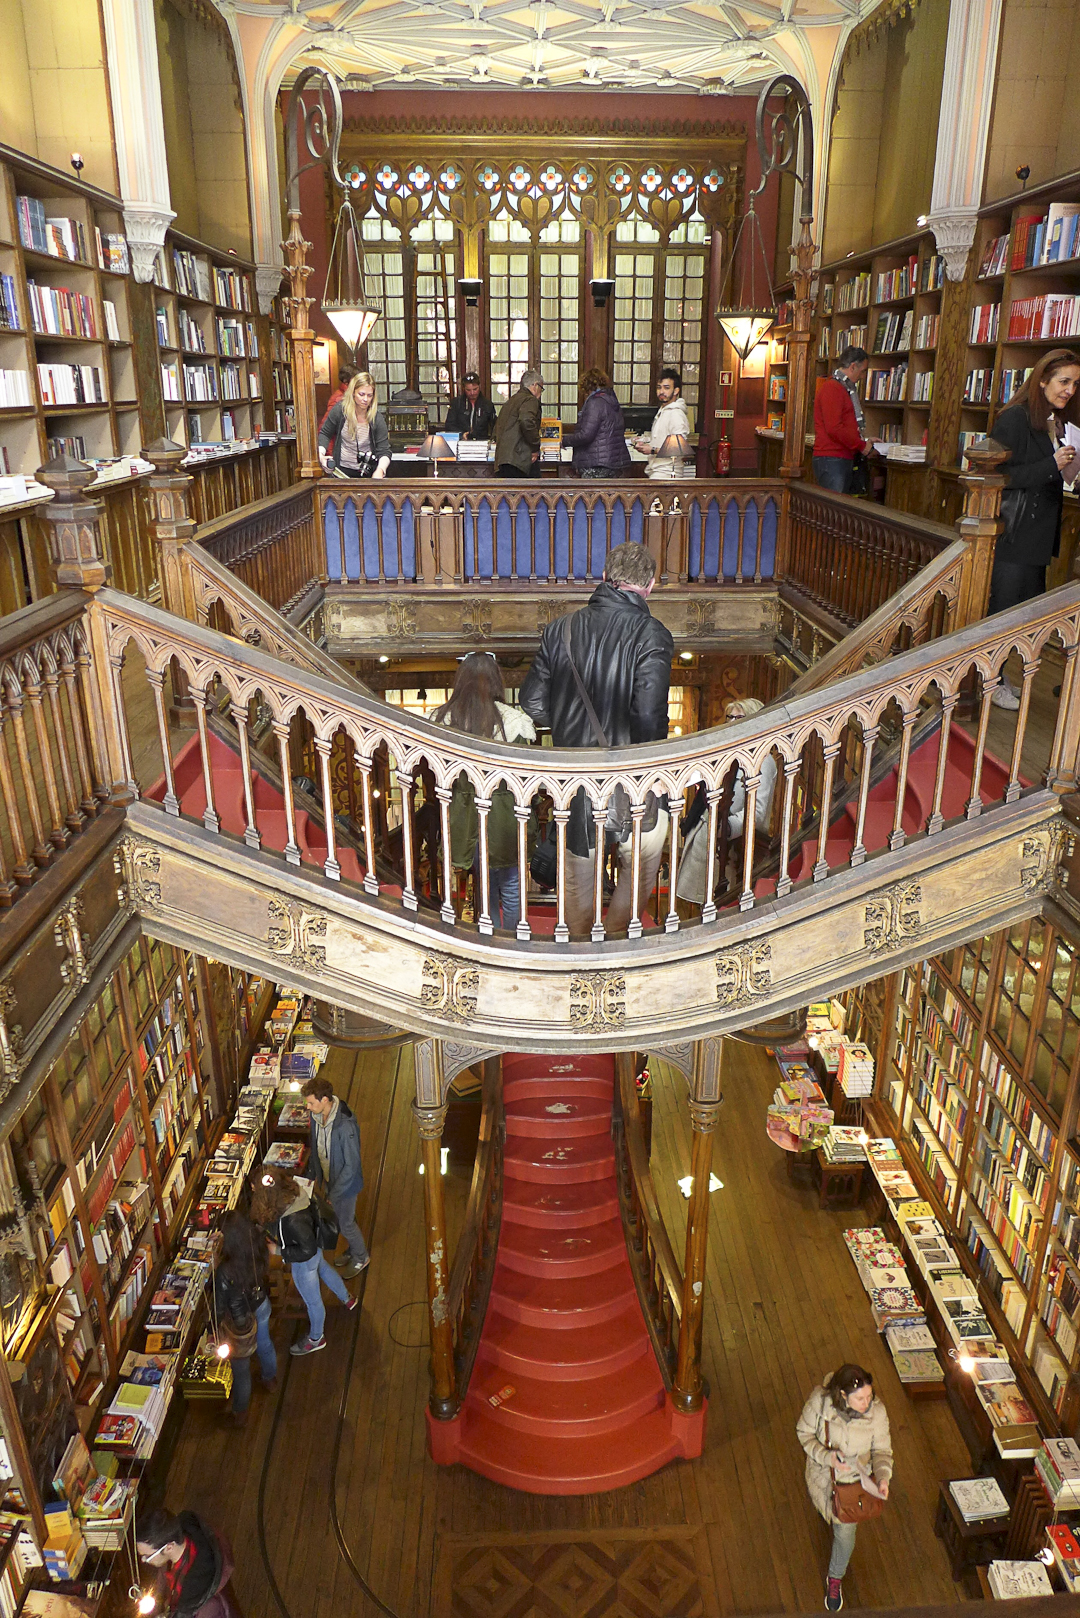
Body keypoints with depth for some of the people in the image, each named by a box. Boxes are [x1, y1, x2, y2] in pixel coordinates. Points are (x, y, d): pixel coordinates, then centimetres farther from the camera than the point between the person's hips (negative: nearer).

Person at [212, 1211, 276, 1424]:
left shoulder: (225, 1272, -41)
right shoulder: (259, 1248, -27)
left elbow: (220, 1307, -23)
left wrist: (217, 1326, -4)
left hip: (240, 1321, -5)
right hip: (261, 1306, 5)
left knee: (241, 1367, 21)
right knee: (264, 1343, 35)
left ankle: (240, 1412, 47)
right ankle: (270, 1378, 64)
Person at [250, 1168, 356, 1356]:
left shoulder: (293, 1220, -46)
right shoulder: (292, 1188, -25)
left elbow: (308, 1250, -31)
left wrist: (278, 1250, -25)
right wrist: (262, 1226, -11)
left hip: (303, 1261, -8)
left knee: (312, 1300, 20)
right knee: (323, 1270, 36)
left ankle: (316, 1339, 49)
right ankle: (347, 1300, 64)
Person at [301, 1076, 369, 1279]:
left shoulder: (345, 1125, -37)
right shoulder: (315, 1115, -13)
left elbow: (352, 1164, -28)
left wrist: (335, 1192, -21)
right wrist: (318, 1176, 11)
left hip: (345, 1181, -7)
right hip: (328, 1178, 7)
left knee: (345, 1223, 12)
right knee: (335, 1218, 26)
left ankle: (361, 1258, 39)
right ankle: (351, 1250, 51)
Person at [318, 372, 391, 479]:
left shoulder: (377, 419, -11)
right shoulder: (339, 410, -8)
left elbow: (384, 451, -12)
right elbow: (325, 434, 5)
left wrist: (380, 470, -32)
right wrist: (321, 455, -13)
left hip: (368, 474, 0)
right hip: (341, 471, 1)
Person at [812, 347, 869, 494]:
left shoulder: (846, 388, 23)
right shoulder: (832, 388, -11)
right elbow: (834, 428, -21)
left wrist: (864, 439, 18)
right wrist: (862, 446, -13)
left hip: (845, 459, 11)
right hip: (831, 460, -10)